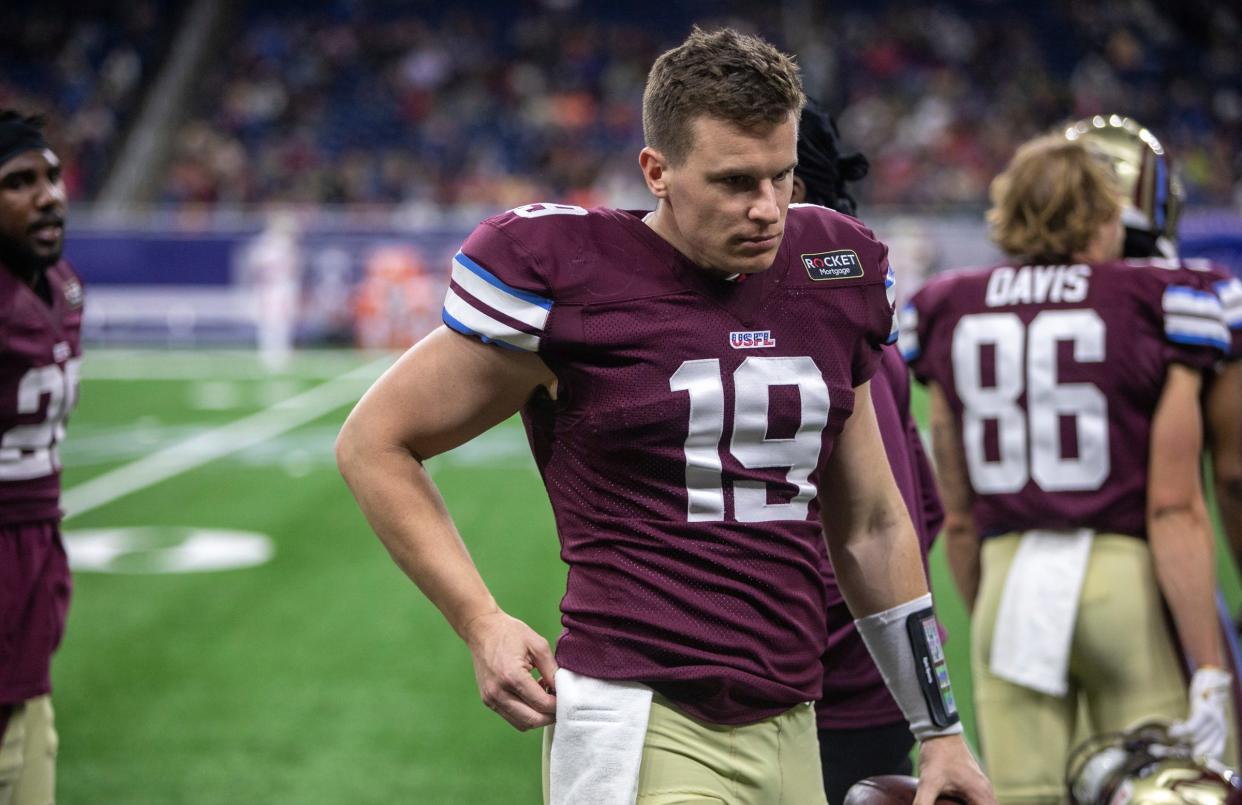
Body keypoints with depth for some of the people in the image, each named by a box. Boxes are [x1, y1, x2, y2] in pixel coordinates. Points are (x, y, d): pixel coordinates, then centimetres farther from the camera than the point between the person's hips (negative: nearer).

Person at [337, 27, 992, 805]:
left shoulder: (828, 273, 10)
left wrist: (941, 730, 21)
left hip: (791, 732, 6)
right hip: (641, 732, -6)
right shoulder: (567, 276, -7)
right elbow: (376, 441, 3)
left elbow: (870, 526, 19)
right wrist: (482, 622, -5)